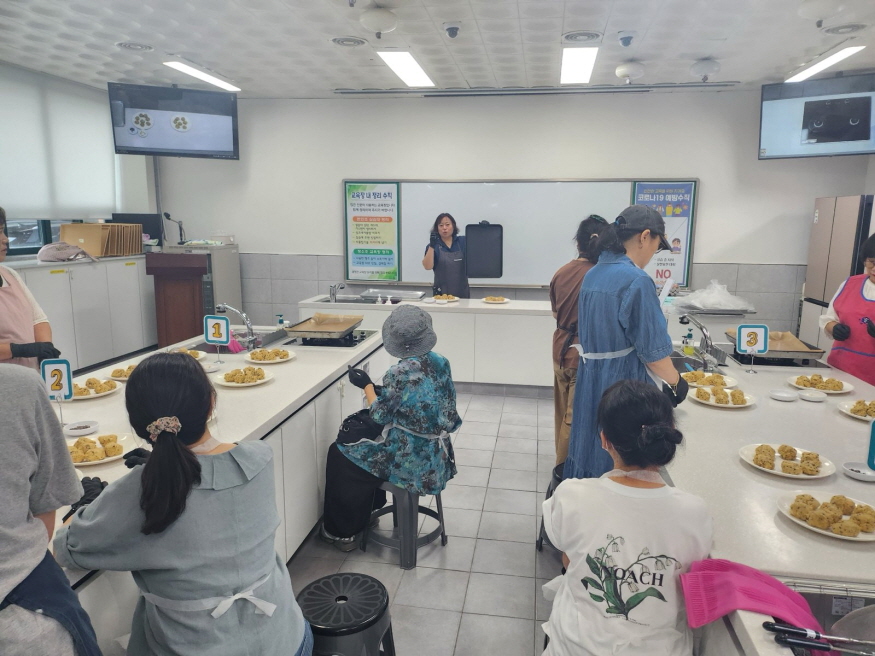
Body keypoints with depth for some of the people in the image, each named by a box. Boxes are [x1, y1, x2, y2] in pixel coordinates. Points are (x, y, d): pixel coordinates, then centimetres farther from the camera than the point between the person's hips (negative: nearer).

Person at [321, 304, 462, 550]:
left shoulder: (399, 373, -24)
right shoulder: (441, 362, -3)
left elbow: (379, 415, -11)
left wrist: (367, 385, 5)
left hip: (411, 461, -8)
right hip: (436, 458, 8)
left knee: (339, 454, 13)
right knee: (359, 435, 29)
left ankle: (342, 531, 26)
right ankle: (370, 507, 43)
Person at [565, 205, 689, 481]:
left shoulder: (593, 274, 7)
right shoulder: (637, 280, -19)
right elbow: (652, 348, -16)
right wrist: (676, 382, 1)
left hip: (589, 378, 8)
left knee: (592, 450, 19)